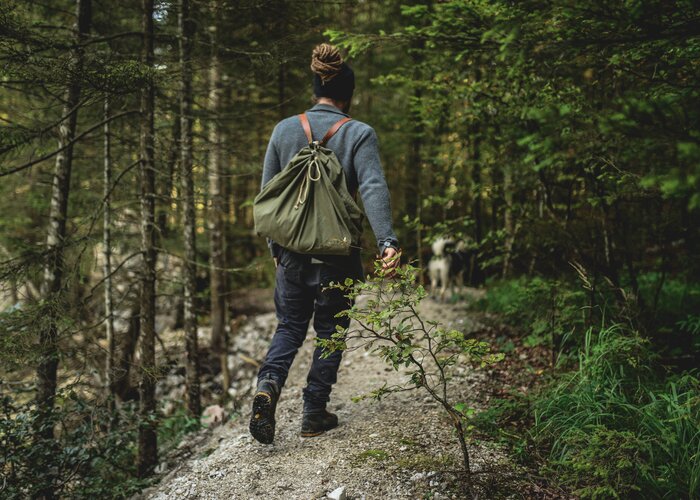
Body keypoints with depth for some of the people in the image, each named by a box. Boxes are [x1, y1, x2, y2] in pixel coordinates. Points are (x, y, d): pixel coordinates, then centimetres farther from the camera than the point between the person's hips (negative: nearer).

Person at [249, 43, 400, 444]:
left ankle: (269, 385, -8)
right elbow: (374, 189, -21)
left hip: (292, 250, 3)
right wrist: (387, 241, -28)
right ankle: (315, 414, 19)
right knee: (330, 330, 14)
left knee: (290, 326, 18)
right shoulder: (359, 134, -7)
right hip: (337, 253, -2)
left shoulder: (285, 129, 3)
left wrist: (275, 245, 16)